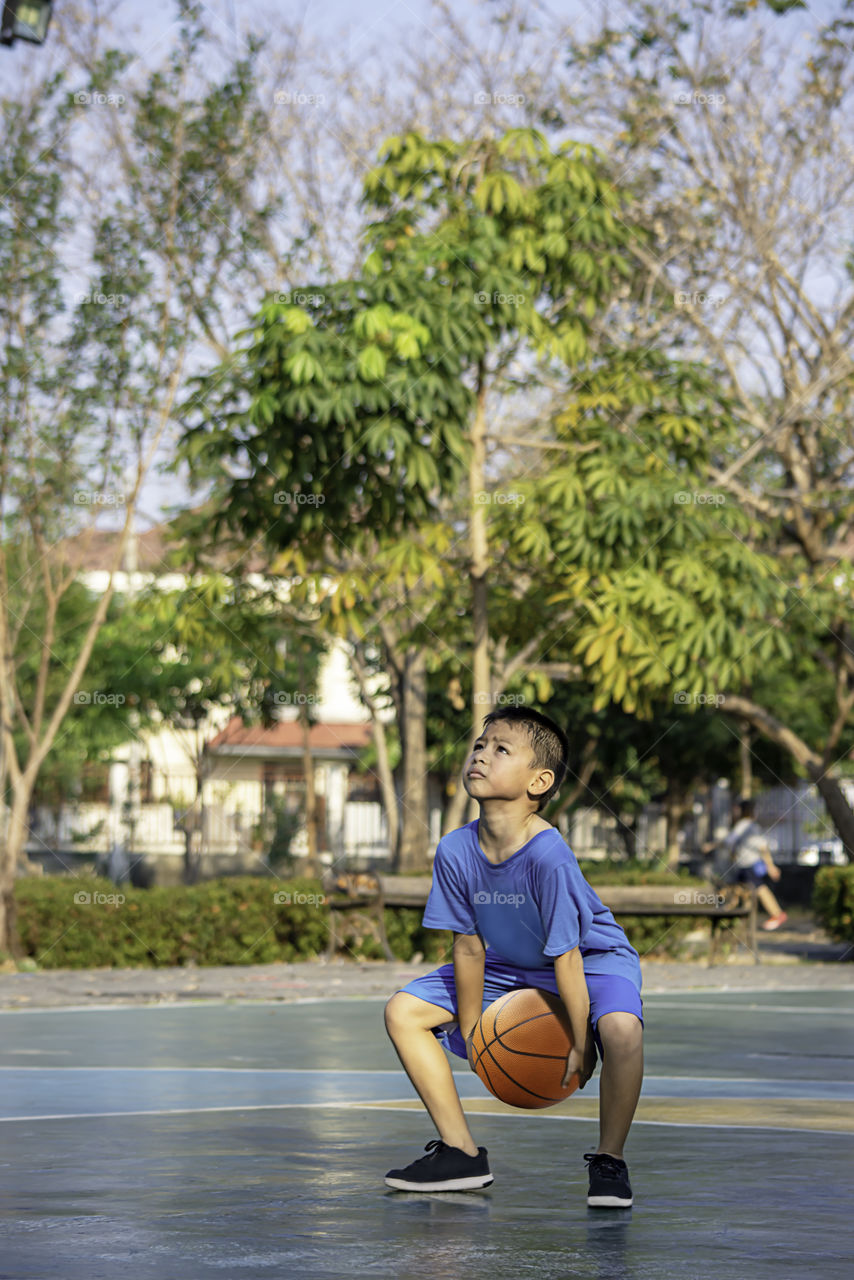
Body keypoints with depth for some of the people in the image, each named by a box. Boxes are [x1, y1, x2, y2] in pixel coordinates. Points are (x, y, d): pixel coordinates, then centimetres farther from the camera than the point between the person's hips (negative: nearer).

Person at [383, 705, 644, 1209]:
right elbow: (470, 946, -9)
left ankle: (609, 1160, -13)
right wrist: (469, 1032, -5)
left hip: (592, 960, -6)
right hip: (511, 965, 6)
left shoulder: (548, 855, -34)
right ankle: (462, 1153, 6)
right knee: (404, 1012, -4)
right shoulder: (456, 851, -18)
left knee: (621, 1029, -37)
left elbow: (566, 955, -28)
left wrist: (580, 1045, -22)